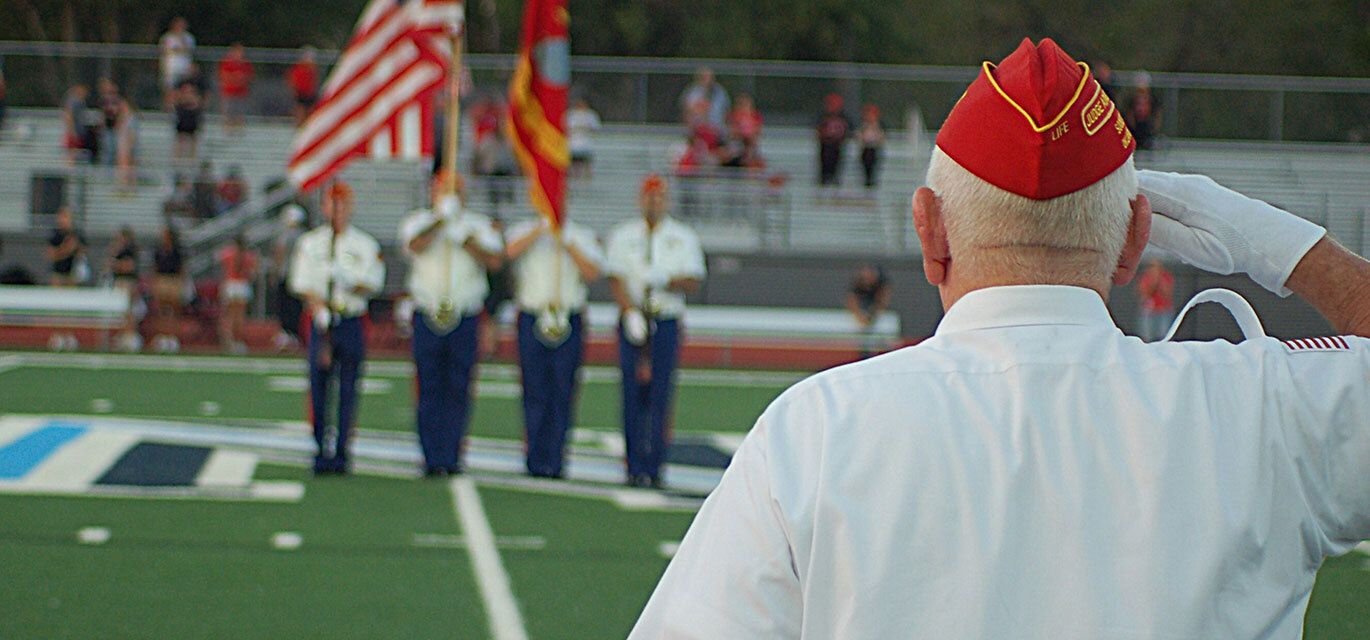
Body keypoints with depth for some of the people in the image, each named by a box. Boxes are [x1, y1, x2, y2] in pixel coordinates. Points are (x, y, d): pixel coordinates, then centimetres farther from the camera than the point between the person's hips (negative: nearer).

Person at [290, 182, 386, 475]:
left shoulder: (365, 245, 7)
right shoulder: (309, 243, 8)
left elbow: (374, 283, 1)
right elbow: (302, 284, 1)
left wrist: (352, 284, -20)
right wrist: (319, 308, -15)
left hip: (353, 322, 0)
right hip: (321, 322, 0)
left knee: (348, 390, -2)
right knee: (318, 388, -2)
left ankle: (341, 453, 2)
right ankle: (321, 452, 4)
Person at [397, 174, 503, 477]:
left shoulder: (479, 225, 11)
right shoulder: (418, 221, 8)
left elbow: (494, 260, -4)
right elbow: (415, 245, -14)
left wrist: (463, 239, -14)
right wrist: (441, 217, -18)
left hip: (466, 317, 1)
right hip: (428, 316, -1)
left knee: (459, 391, 0)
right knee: (430, 389, -2)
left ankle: (452, 458, 6)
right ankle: (432, 460, 1)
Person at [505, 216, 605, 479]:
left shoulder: (581, 236, 10)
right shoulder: (525, 231, 10)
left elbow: (592, 273, -2)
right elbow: (512, 252, -11)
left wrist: (569, 244, -7)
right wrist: (541, 229, -14)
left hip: (569, 325, 0)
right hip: (532, 318, 0)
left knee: (562, 393, -2)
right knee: (535, 393, -2)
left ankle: (555, 462, 2)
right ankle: (537, 461, 2)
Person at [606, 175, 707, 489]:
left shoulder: (684, 238, 11)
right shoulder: (623, 236, 10)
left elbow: (694, 282, 2)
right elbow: (616, 279, -1)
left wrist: (665, 280, -17)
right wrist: (630, 312, -16)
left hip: (667, 322, 0)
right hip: (633, 320, 0)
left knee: (661, 395, -5)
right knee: (633, 395, -3)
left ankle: (654, 468, -4)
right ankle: (635, 467, 0)